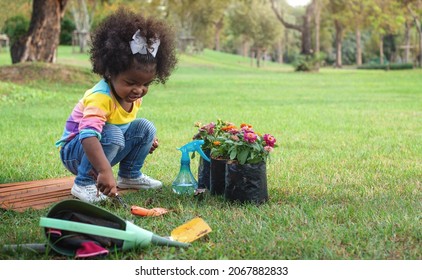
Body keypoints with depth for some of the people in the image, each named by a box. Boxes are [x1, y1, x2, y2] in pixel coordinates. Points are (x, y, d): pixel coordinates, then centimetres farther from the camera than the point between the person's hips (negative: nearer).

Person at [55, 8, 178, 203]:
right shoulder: (101, 97, -33)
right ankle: (84, 183, -20)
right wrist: (105, 171, -58)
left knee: (145, 128, -1)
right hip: (75, 151, -8)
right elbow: (89, 135, -48)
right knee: (112, 134, -35)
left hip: (111, 144, 8)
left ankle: (130, 175, 14)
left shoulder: (134, 95, -5)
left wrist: (145, 141, 1)